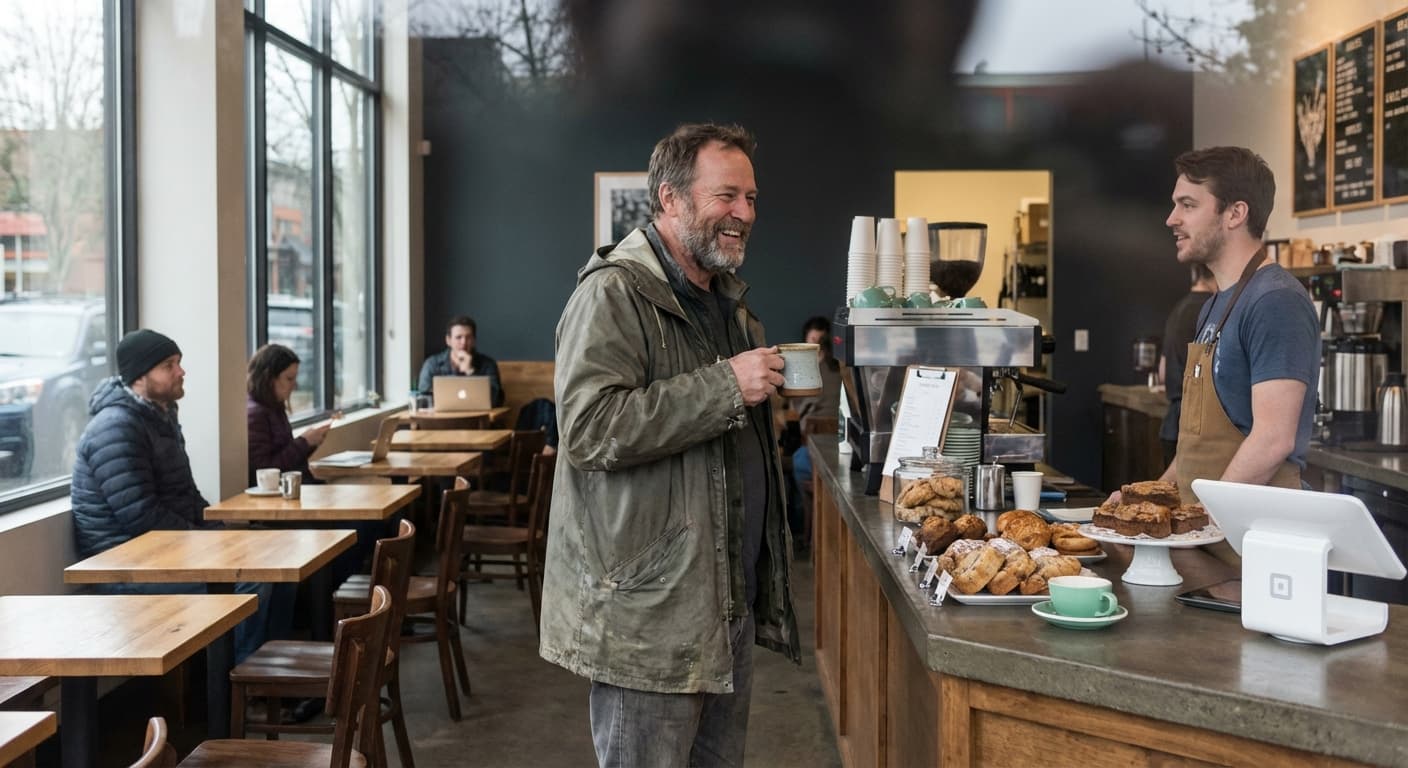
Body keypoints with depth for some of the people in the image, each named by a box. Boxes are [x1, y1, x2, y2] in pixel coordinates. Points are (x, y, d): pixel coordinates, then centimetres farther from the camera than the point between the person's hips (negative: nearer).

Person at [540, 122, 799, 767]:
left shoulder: (727, 298, 17)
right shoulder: (614, 294, -12)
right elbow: (590, 429, -25)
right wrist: (725, 387, -23)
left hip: (733, 597, 9)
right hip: (648, 609, -9)